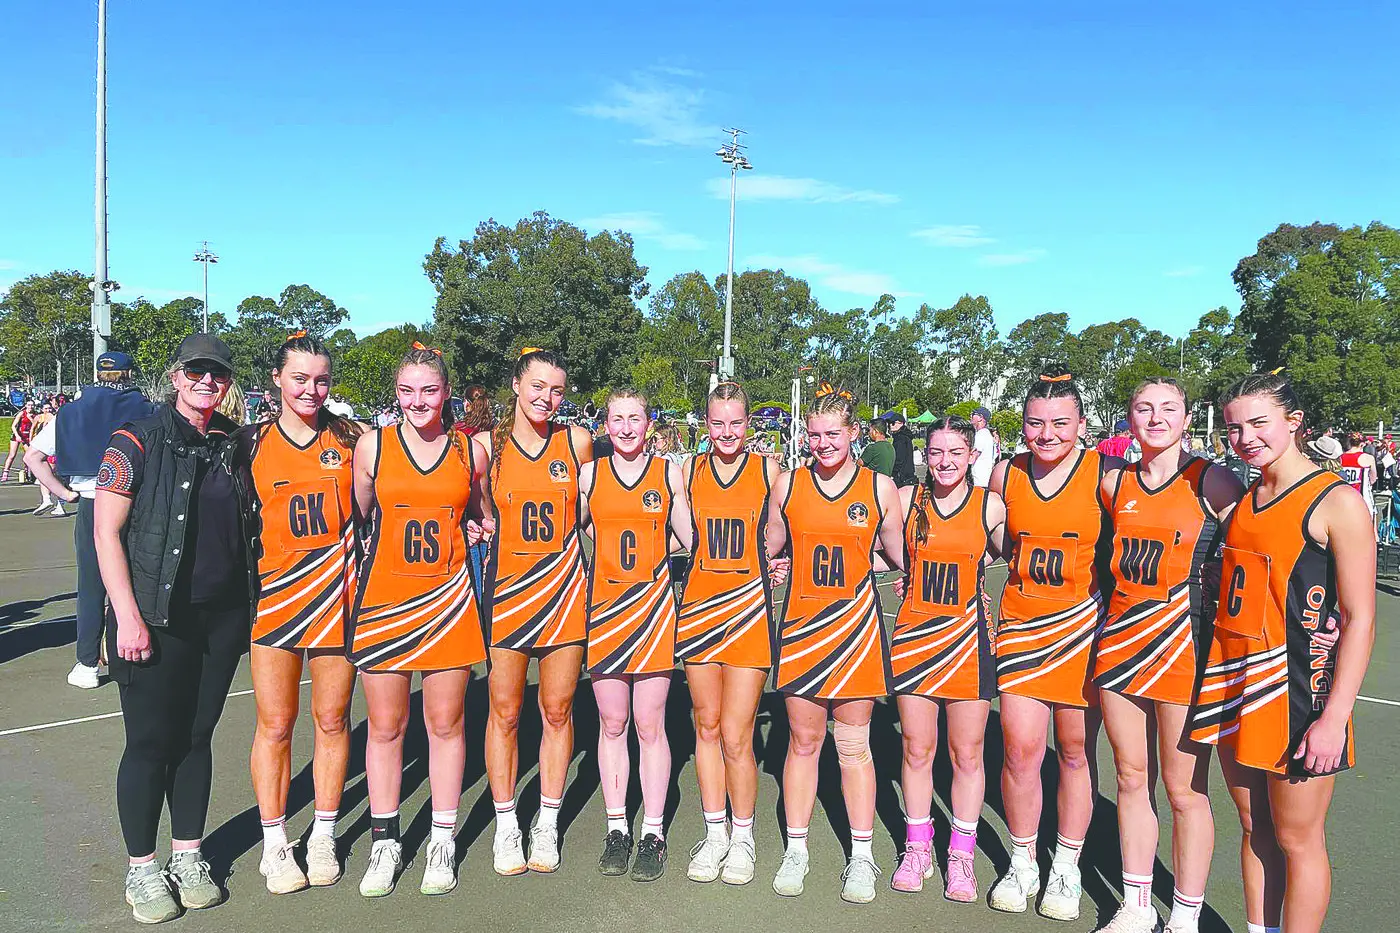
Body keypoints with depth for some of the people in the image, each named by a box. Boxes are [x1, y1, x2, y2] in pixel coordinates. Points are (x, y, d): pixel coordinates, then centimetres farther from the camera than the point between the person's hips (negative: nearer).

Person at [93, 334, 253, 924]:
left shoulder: (234, 445, 8)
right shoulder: (137, 443, -6)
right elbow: (106, 532, -8)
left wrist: (249, 607, 11)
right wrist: (128, 616, -14)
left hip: (222, 618, 4)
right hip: (157, 620, -4)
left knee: (197, 737, 13)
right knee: (151, 742, 3)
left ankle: (188, 856, 26)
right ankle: (142, 869, 19)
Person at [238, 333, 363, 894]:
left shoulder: (350, 438, 2)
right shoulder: (251, 442, 3)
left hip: (337, 593, 0)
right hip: (274, 595, 0)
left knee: (331, 719, 8)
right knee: (275, 724, 5)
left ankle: (323, 837, 24)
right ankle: (274, 843, 20)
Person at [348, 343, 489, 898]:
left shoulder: (469, 451, 3)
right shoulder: (372, 446, 1)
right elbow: (358, 518, 10)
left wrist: (462, 530, 2)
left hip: (448, 600, 0)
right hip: (383, 599, 0)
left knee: (445, 724, 7)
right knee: (385, 727, 7)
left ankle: (442, 842, 21)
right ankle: (384, 842, 22)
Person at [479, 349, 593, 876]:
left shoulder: (577, 442, 2)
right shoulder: (489, 446, 0)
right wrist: (485, 525, -5)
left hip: (563, 588, 1)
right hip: (507, 589, 0)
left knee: (556, 711, 7)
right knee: (504, 712, 4)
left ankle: (547, 825, 21)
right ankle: (506, 826, 20)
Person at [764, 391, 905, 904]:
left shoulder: (879, 487, 1)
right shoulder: (788, 484, 4)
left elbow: (900, 555, 8)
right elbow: (772, 551, 15)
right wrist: (778, 568, 0)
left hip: (855, 622, -1)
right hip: (800, 621, 1)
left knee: (854, 745, 6)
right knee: (802, 741, 8)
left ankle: (861, 857, 18)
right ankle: (796, 851, 22)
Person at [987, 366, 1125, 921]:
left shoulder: (1106, 475, -9)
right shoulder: (1005, 474, 1)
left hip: (1085, 625, -2)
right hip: (1022, 624, 2)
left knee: (1076, 751, 8)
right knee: (1020, 748, -1)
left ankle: (1066, 869, 26)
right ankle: (1022, 863, 21)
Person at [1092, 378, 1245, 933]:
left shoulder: (1212, 481, -7)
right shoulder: (1114, 483, 7)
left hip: (1184, 643, -4)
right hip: (1121, 639, 5)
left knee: (1184, 790, 2)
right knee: (1132, 779, 13)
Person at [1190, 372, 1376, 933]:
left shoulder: (1337, 502, -11)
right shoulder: (1242, 497, 10)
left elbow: (1360, 619, -14)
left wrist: (1335, 717, -18)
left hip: (1295, 687, -6)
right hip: (1232, 680, 6)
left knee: (1296, 838, 5)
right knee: (1254, 827, 16)